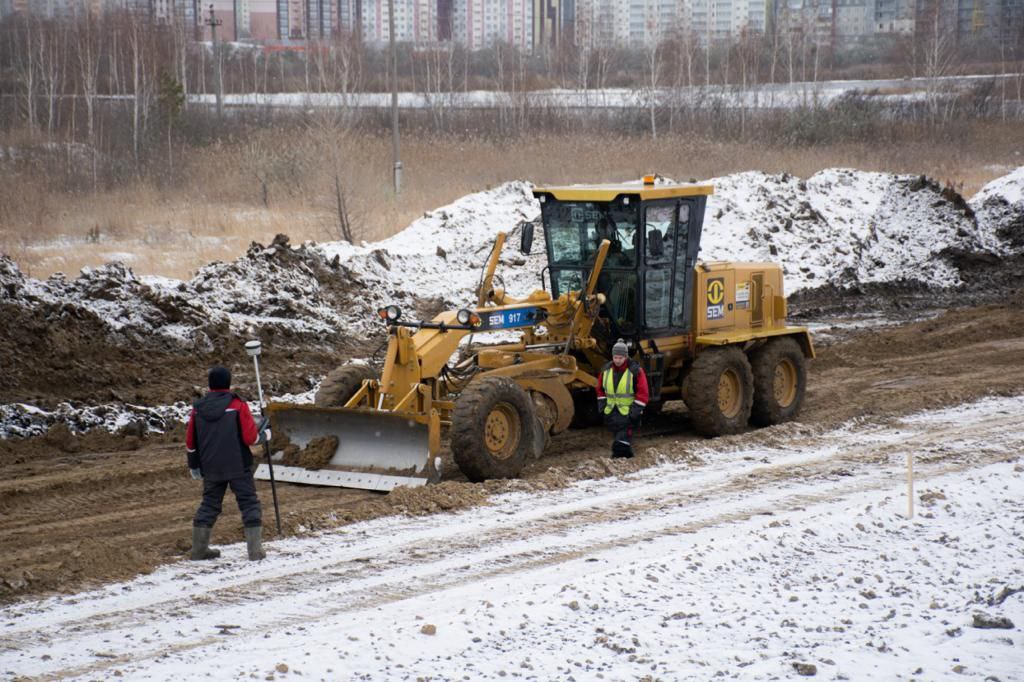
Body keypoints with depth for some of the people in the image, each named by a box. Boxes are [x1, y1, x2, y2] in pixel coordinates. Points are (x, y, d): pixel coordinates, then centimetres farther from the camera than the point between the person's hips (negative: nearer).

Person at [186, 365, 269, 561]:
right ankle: (255, 550, -4)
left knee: (209, 505, 16)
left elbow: (190, 442, 10)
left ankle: (199, 548, 18)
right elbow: (250, 437, -11)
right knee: (249, 503, 1)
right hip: (238, 467, -4)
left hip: (211, 469, 4)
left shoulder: (198, 409, 4)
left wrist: (194, 465, 23)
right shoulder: (238, 406, -9)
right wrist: (264, 435, 10)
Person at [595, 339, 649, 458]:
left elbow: (642, 393, -10)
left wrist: (635, 410, -15)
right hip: (611, 412, 6)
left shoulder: (635, 370, -10)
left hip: (627, 413, -6)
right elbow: (600, 389, 18)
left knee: (622, 442, -14)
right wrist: (602, 405, 9)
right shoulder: (606, 370, 5)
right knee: (617, 435, 15)